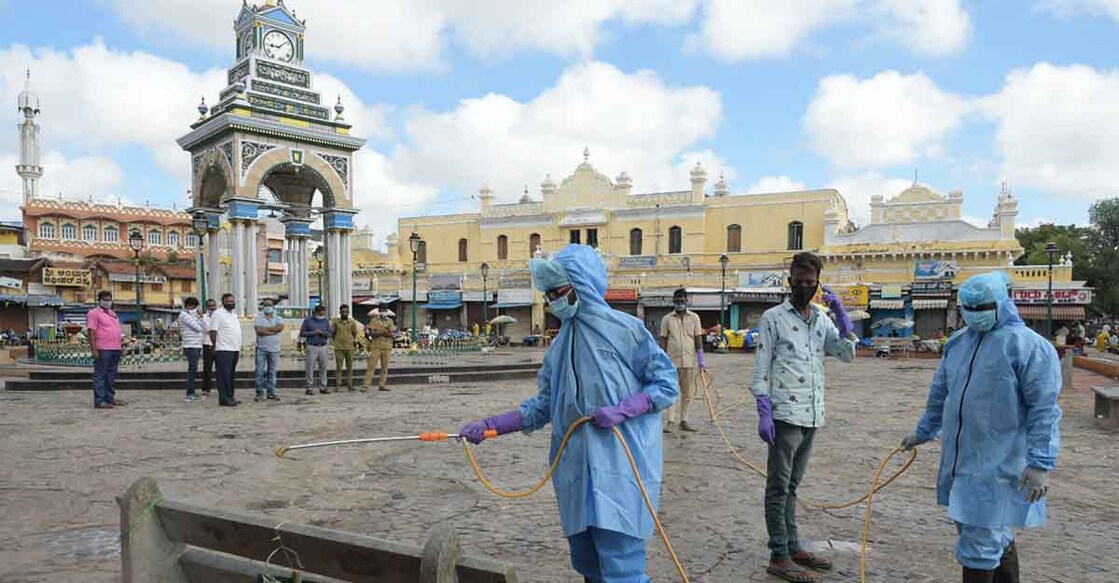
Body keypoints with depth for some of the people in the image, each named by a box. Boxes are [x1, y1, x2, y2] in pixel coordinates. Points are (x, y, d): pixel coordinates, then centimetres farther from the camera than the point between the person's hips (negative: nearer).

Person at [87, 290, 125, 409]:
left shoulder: (113, 313, 20)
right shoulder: (94, 313, -5)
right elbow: (91, 332, -12)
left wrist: (120, 347, 19)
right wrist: (93, 350, -18)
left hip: (115, 349, 8)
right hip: (102, 350, -8)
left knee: (111, 375, 14)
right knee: (100, 375, -5)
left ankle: (110, 398, 22)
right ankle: (99, 401, -5)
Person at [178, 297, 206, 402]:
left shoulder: (195, 315, 20)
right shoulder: (184, 315, -7)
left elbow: (204, 328, 13)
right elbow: (197, 328, -15)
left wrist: (200, 316, 3)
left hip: (197, 346, 9)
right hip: (190, 346, -9)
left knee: (193, 369, 12)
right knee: (193, 369, -14)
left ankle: (191, 391, 17)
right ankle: (189, 394, -15)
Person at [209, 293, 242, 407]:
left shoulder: (234, 314, 18)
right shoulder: (218, 314, -7)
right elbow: (213, 332, -11)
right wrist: (216, 346, -14)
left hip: (235, 350, 8)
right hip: (224, 350, -8)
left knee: (231, 375, 12)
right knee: (224, 375, -7)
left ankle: (230, 397, 18)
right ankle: (224, 399, -5)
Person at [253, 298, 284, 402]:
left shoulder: (278, 319, 10)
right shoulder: (259, 318, 3)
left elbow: (280, 327, -12)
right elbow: (259, 331, -13)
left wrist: (265, 328, -12)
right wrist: (273, 331, -12)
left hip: (274, 349, 2)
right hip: (261, 349, -2)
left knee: (272, 372, 5)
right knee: (260, 371, -3)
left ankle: (271, 393, 11)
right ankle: (259, 393, 3)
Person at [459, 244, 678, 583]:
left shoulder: (625, 329, -7)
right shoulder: (560, 346, 11)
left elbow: (666, 384, -4)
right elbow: (543, 407, 13)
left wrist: (621, 410, -18)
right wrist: (489, 425, 5)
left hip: (619, 470, -6)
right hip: (576, 472, 6)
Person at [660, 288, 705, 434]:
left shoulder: (694, 317, 7)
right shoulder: (667, 319, 3)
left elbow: (698, 338, 6)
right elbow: (663, 340, 4)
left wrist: (701, 357, 0)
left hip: (690, 361, 2)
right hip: (672, 360, -2)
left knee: (687, 393, 8)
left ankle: (683, 420, 18)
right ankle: (670, 421, -3)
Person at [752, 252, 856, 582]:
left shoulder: (822, 319, 13)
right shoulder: (773, 317, -4)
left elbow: (848, 355, 7)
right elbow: (761, 369, -7)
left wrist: (841, 315, -3)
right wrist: (763, 413, -15)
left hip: (812, 415, 6)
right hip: (785, 415, -6)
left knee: (792, 485, 16)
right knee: (778, 486, 0)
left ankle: (792, 546, 24)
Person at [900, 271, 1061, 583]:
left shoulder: (1029, 346, -11)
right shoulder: (957, 342, 10)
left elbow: (1044, 410, -14)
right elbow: (940, 393, 21)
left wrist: (1040, 463, -19)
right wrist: (923, 432, 27)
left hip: (998, 465, -7)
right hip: (961, 460, 7)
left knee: (979, 544, -3)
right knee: (993, 535, 21)